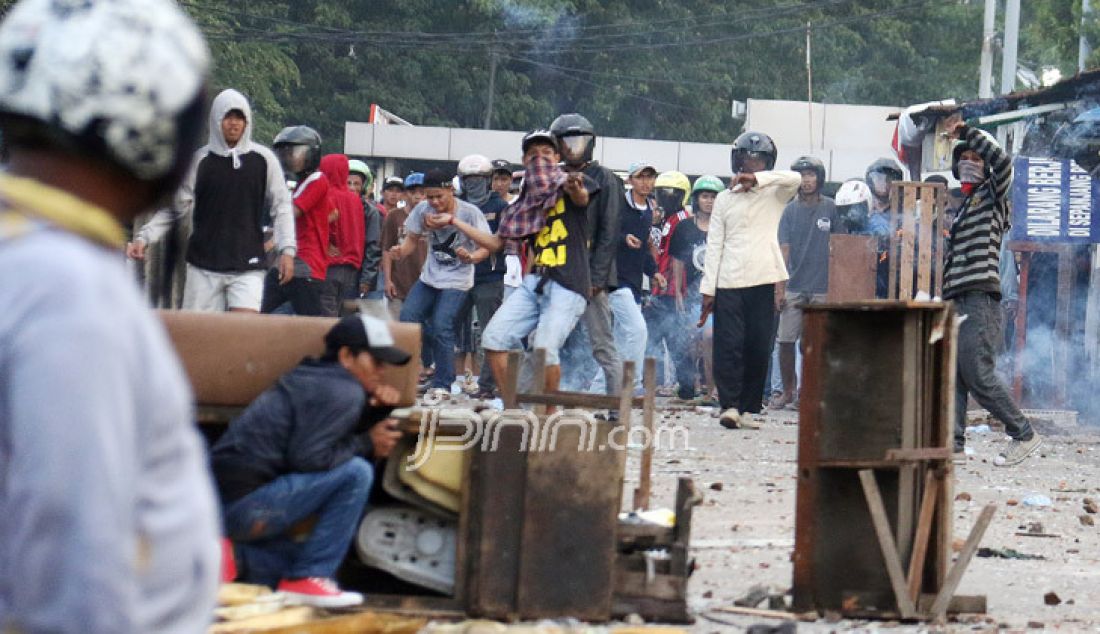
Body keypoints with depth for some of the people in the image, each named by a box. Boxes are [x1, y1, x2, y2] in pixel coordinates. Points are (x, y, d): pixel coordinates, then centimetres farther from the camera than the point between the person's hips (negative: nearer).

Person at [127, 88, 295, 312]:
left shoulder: (263, 159, 3)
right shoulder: (200, 160, 3)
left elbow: (281, 206, 7)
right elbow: (175, 207, 3)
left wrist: (287, 249, -2)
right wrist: (143, 237, -7)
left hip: (247, 267, -1)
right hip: (204, 266, 1)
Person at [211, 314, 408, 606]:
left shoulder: (317, 379, 18)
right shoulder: (343, 392, -12)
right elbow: (306, 457, -23)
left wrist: (378, 411, 4)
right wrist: (367, 443, -11)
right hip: (246, 504, -10)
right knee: (356, 473, -15)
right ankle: (306, 579, -12)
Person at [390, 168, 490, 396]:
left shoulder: (469, 213, -15)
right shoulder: (423, 210, -3)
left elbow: (485, 247, -13)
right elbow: (412, 240, 7)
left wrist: (471, 258, -35)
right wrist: (400, 253, -16)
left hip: (457, 281, -5)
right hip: (429, 277, 6)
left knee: (441, 326, -17)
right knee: (407, 317, -8)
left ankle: (442, 385, -7)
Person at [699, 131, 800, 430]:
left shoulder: (773, 194, 11)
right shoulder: (725, 199, 13)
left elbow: (795, 179, -12)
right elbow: (714, 246, 10)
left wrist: (756, 179, -19)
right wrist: (708, 289, 3)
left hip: (764, 281, 0)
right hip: (729, 282, 0)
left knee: (758, 348, 0)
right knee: (729, 346, -9)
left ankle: (748, 408, 5)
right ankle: (729, 405, -11)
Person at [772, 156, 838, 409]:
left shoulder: (830, 208, 2)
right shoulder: (790, 210, 3)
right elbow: (783, 250, 1)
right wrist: (779, 289, -5)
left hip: (822, 288, -1)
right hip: (794, 286, 1)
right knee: (785, 341, 0)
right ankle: (788, 390, 14)